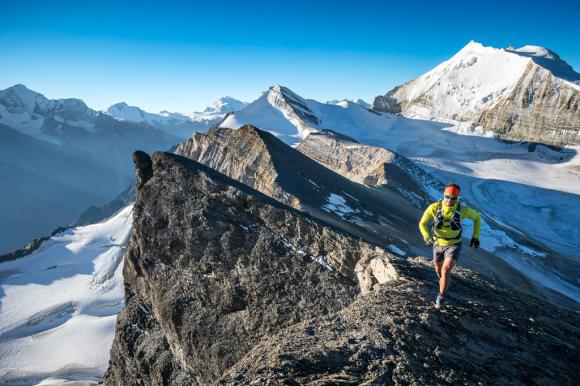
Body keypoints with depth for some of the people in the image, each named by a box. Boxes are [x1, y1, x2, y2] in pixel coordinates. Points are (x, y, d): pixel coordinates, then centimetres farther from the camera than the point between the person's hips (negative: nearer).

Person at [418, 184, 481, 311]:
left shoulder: (462, 210, -20)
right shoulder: (434, 207, -20)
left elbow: (477, 218, 2)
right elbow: (422, 224, -12)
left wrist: (475, 236, -1)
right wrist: (426, 237, -30)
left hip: (453, 246, -2)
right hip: (438, 244, 2)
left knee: (445, 271, -20)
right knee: (439, 270, 22)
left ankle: (441, 298, 0)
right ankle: (445, 283, 58)